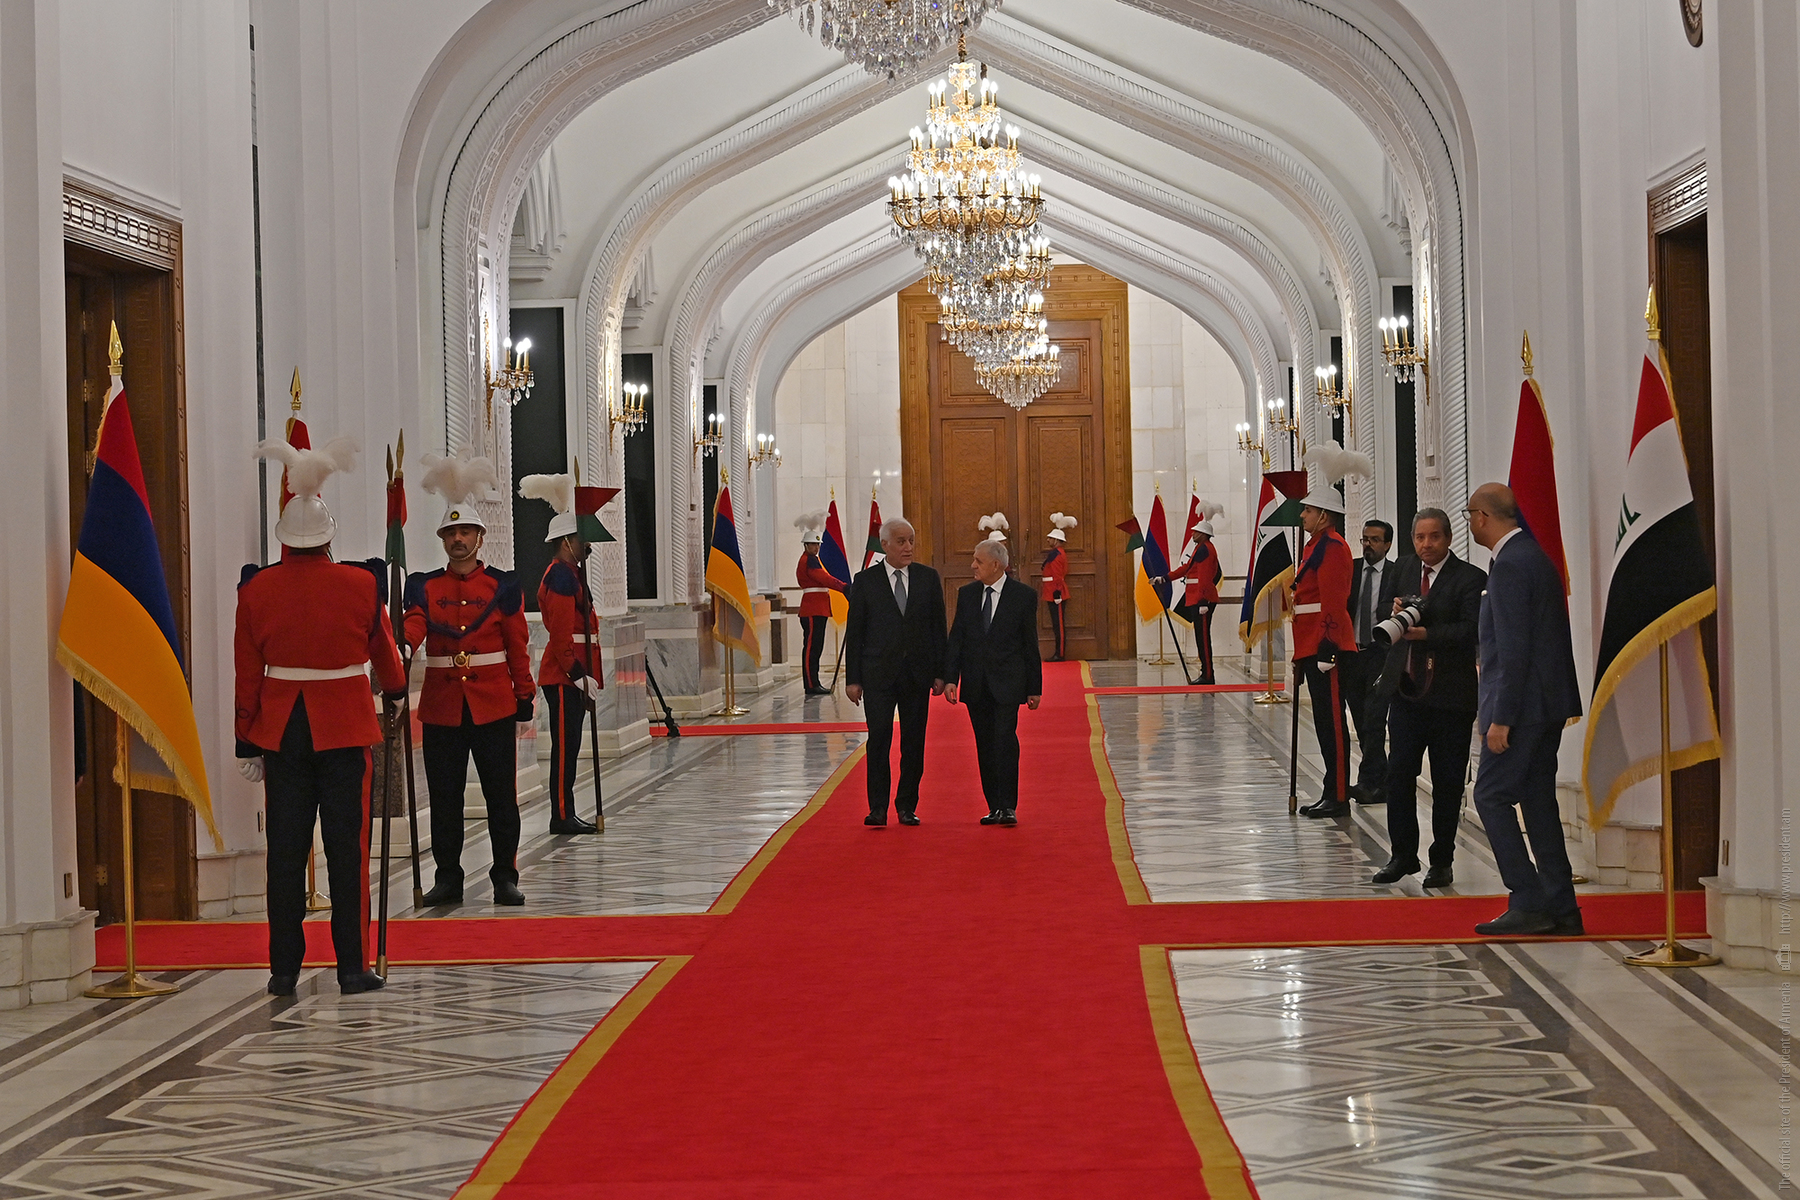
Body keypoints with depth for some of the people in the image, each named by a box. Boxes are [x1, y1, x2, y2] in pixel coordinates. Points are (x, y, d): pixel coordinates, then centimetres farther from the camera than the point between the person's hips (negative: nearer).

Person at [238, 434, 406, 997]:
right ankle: (352, 967, 3)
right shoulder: (361, 585, -5)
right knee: (347, 846, 2)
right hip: (345, 728, -2)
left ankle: (284, 970, 7)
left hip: (281, 730, 2)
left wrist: (248, 743, 10)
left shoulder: (257, 589, -2)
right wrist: (395, 688, 31)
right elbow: (383, 652, 10)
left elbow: (246, 675, 2)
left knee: (286, 849, 5)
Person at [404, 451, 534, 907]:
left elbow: (518, 647, 5)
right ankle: (448, 878, 13)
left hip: (493, 705, -1)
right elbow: (412, 628, -9)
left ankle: (505, 877, 10)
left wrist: (525, 697, 1)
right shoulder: (425, 588, 6)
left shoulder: (502, 586, 4)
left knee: (501, 794, 2)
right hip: (442, 708, 1)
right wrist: (397, 647, -32)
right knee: (444, 797, 5)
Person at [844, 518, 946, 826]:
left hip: (917, 673, 2)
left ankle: (907, 806, 13)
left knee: (914, 743, 5)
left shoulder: (928, 578, 6)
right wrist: (852, 679, -3)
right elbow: (854, 632, 2)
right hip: (878, 673, -2)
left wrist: (940, 672, 2)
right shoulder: (865, 581, 1)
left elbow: (938, 627, 8)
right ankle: (878, 808, 0)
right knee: (878, 742, -5)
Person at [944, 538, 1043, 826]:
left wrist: (1034, 688, 1)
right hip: (975, 683, 4)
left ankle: (1008, 806, -11)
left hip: (1007, 683, -4)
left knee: (1005, 740, -15)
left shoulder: (1023, 596, -2)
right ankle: (994, 807, 12)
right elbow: (956, 638, 7)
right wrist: (950, 678, -3)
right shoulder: (967, 594, 8)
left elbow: (1030, 644, 1)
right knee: (985, 747, 6)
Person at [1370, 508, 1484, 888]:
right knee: (1399, 773, 1)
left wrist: (1425, 633, -28)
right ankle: (1403, 854, 11)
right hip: (1407, 689, 4)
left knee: (1447, 782, 3)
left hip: (1450, 693, -4)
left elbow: (1470, 629, -16)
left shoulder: (1470, 578, -5)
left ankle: (1442, 860, 13)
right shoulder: (1402, 572, 12)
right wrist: (1395, 613, -7)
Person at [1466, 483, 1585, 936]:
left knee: (1492, 796, -6)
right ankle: (1560, 907, 12)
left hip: (1524, 703, -10)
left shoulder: (1510, 565, -15)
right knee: (1537, 800, 11)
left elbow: (1514, 648, -20)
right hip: (1548, 703, 10)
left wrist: (1500, 718, -19)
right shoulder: (1533, 556, 16)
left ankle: (1529, 903, -8)